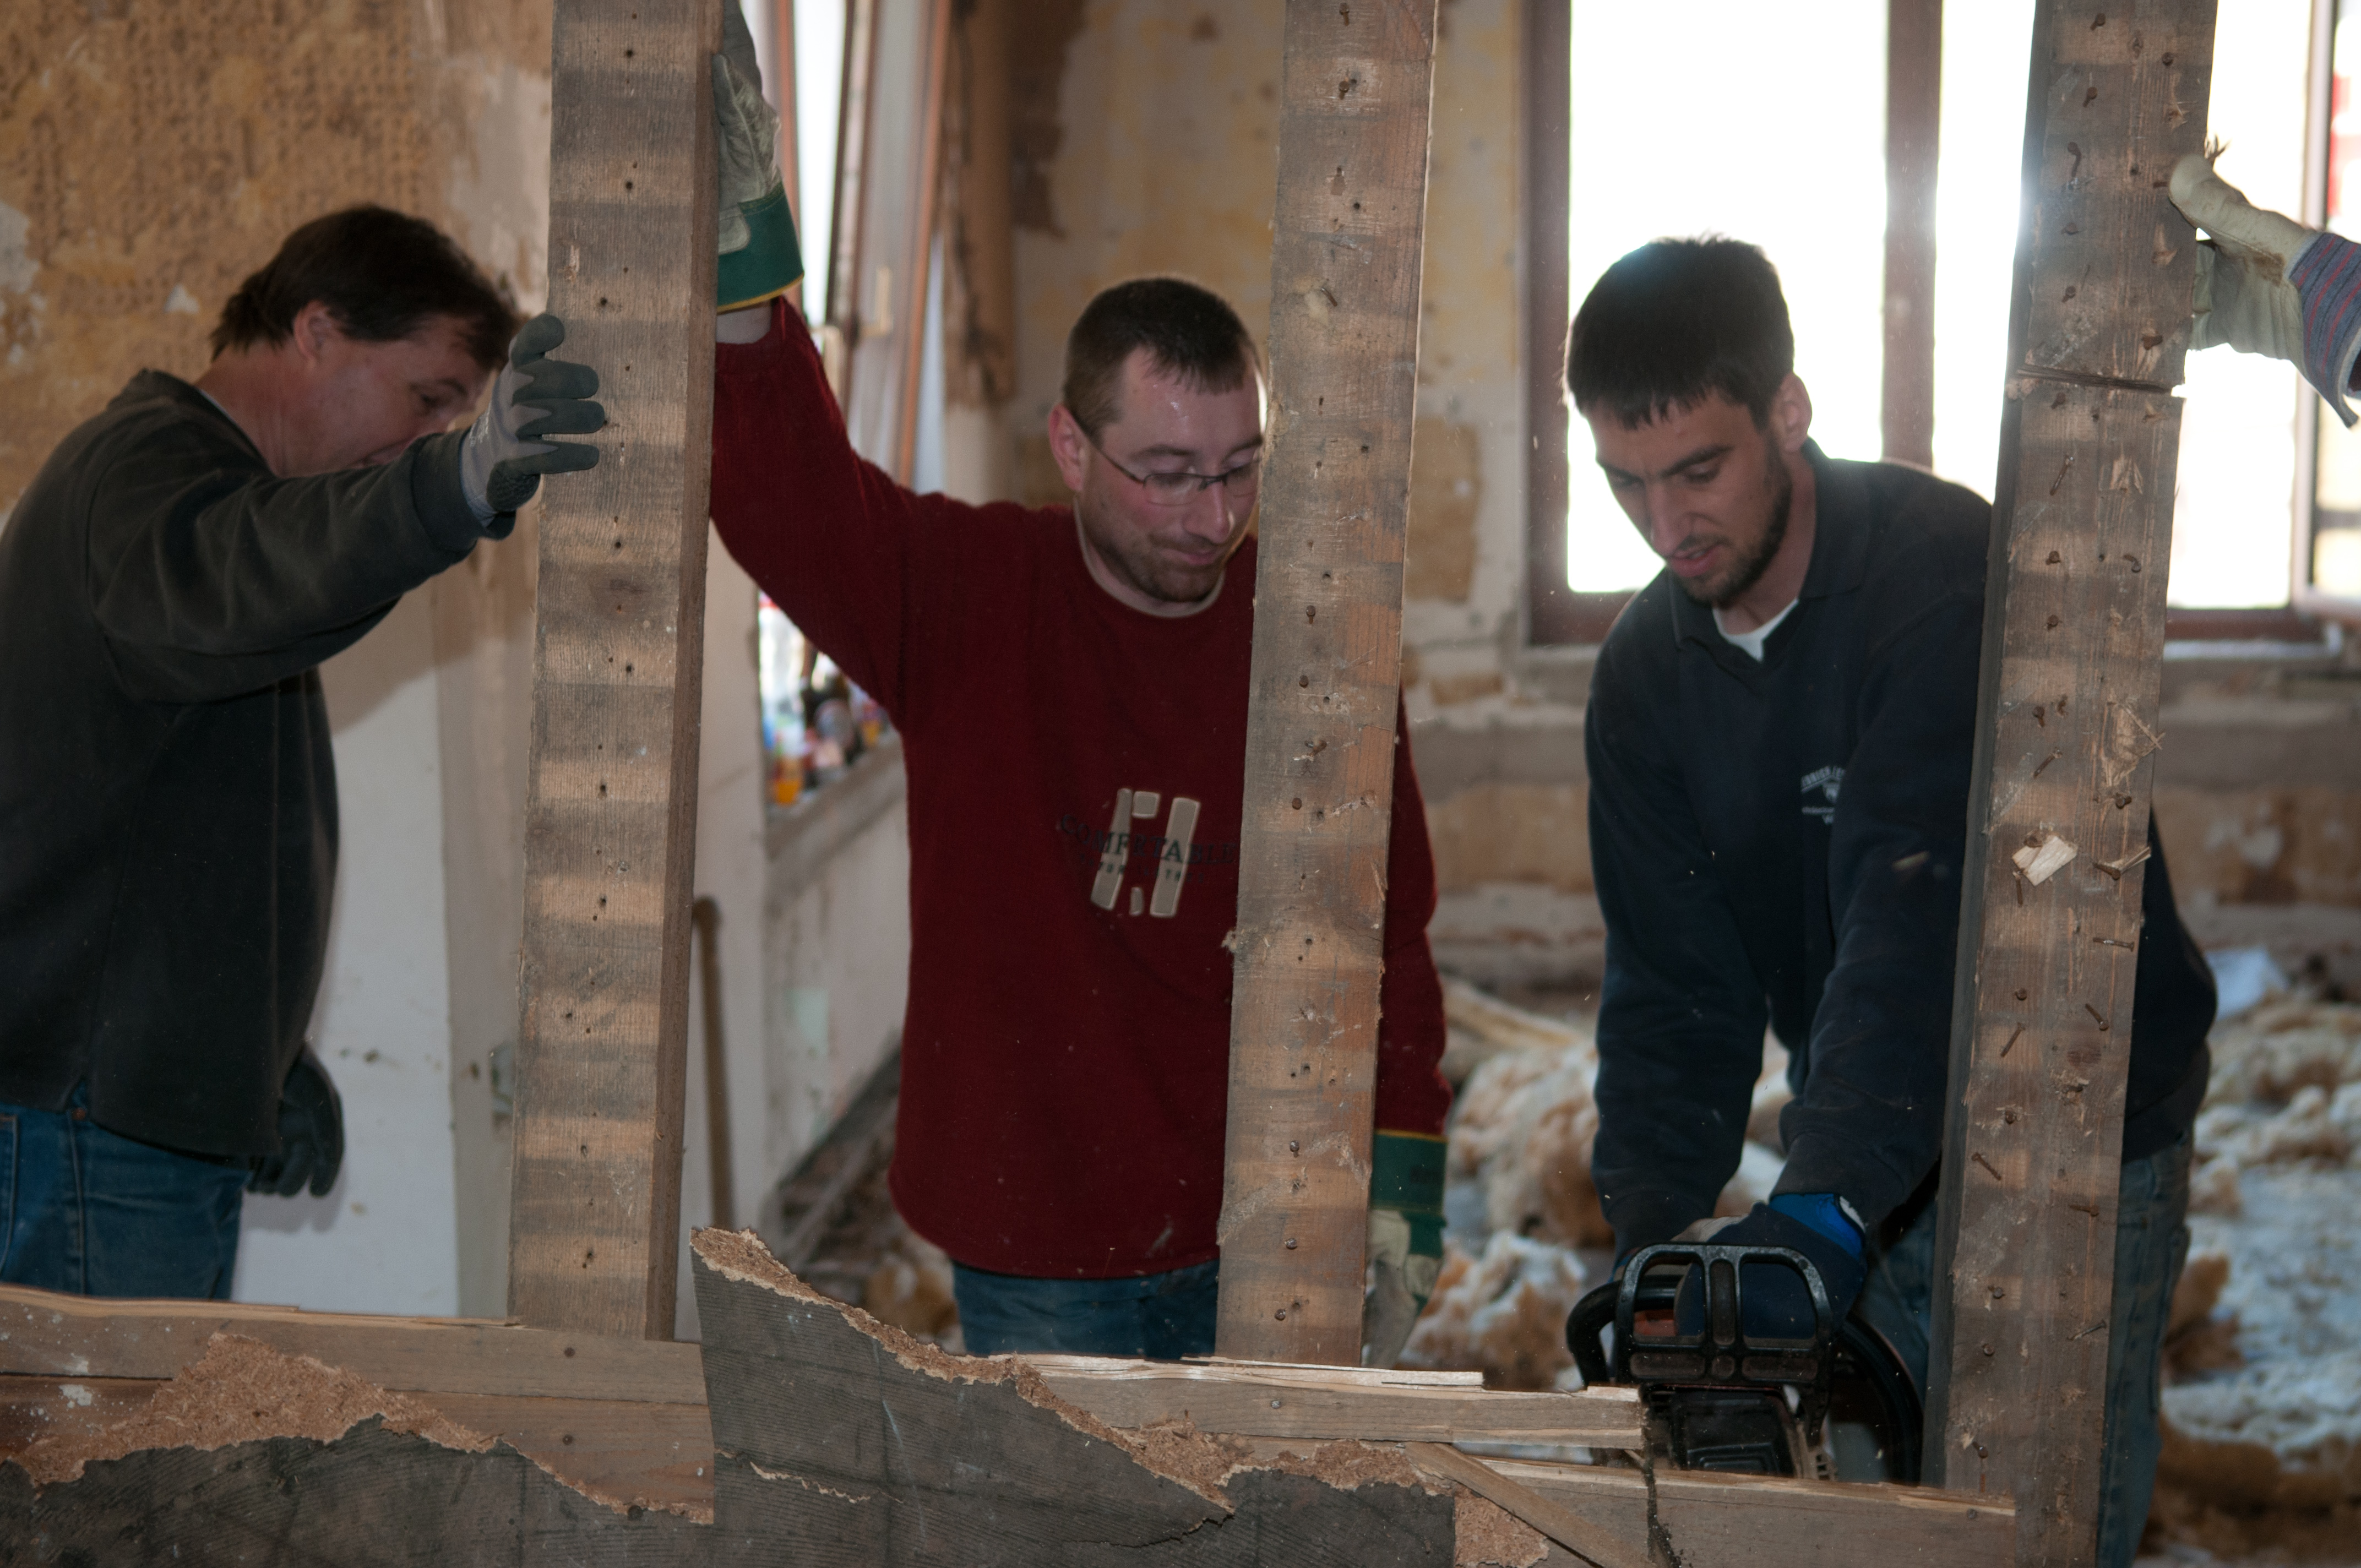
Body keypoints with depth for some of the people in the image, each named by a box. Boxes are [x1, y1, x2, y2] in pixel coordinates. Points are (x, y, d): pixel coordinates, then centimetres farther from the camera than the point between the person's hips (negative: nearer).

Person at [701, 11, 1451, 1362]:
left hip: (1257, 1245, 1)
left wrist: (1402, 1180, -1)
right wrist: (742, 245, -31)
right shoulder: (970, 597, -5)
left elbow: (1388, 933, 4)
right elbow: (786, 499, -20)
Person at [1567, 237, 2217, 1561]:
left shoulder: (1950, 574, -22)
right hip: (1863, 1166, 6)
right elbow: (1675, 989, 0)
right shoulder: (1649, 673, 0)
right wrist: (1658, 1237, -15)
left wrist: (1826, 1201, -45)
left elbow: (1922, 917, -34)